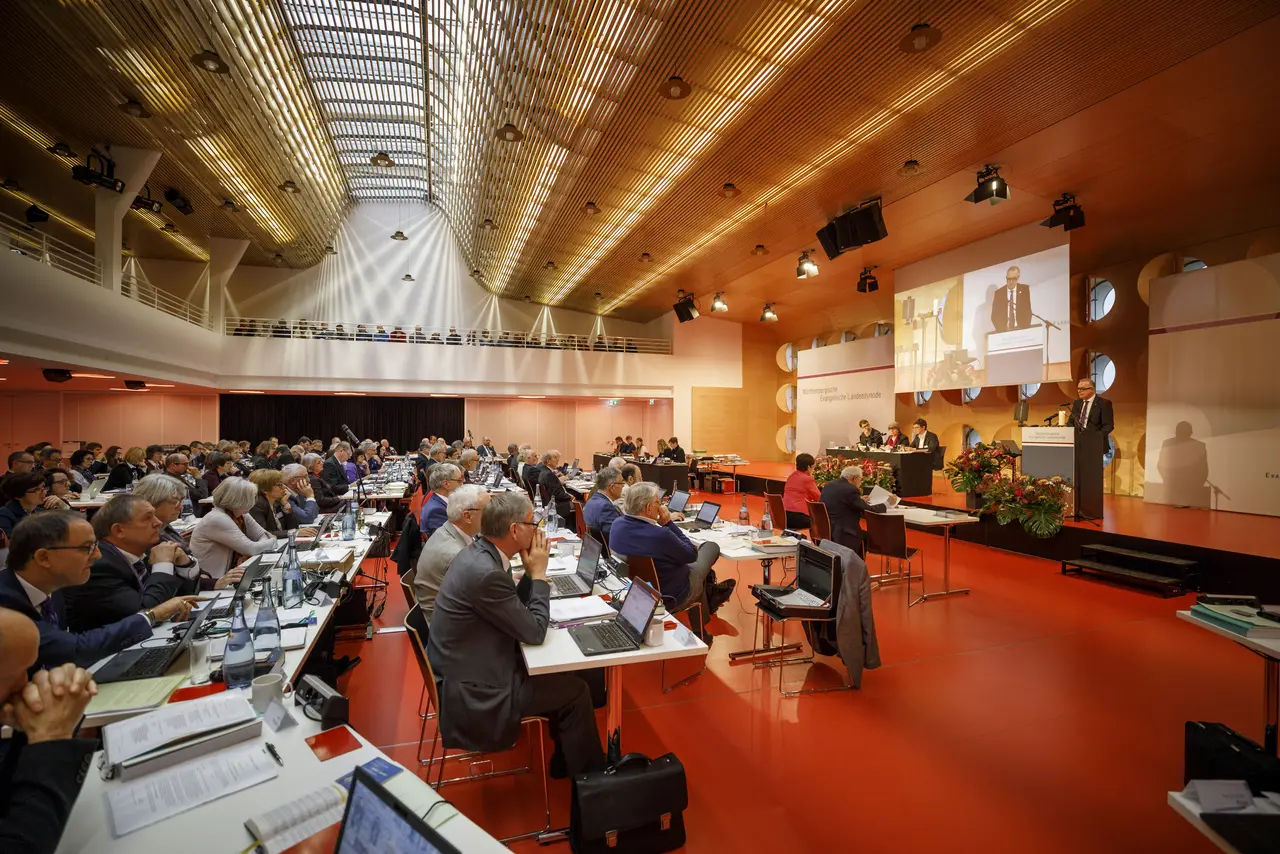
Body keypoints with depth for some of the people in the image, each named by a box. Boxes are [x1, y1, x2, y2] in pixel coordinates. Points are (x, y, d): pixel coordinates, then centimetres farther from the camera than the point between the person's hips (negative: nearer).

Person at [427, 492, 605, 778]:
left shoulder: (477, 553, -1)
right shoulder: (485, 572, -31)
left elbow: (515, 608, 10)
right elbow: (534, 632, -20)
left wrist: (530, 573, -3)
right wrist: (539, 574, -12)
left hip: (469, 667, 9)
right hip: (472, 693, -9)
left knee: (562, 677, 18)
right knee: (575, 690, 1)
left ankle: (565, 761, 34)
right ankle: (588, 772, 23)